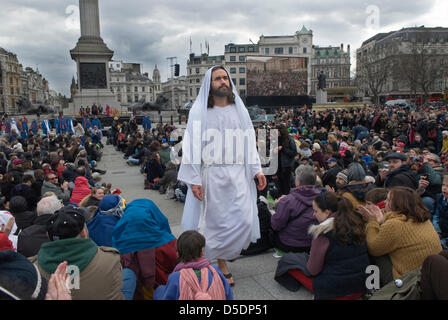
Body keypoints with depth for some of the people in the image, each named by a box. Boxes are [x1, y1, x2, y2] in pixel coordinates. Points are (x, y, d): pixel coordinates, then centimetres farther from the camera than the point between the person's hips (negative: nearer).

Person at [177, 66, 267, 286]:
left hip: (237, 174, 3)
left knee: (244, 219, -1)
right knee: (215, 221, 5)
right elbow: (192, 146, -6)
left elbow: (250, 142, 11)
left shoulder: (239, 110, 10)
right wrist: (194, 179, -12)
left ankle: (221, 261, 22)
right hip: (211, 175, -3)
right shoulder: (199, 112, -1)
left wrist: (257, 169, 3)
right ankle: (221, 264, 26)